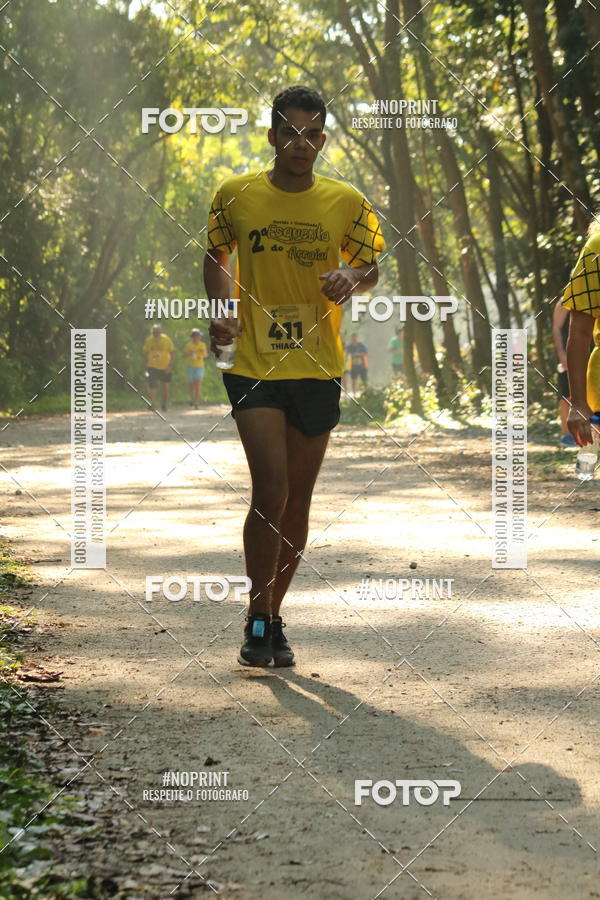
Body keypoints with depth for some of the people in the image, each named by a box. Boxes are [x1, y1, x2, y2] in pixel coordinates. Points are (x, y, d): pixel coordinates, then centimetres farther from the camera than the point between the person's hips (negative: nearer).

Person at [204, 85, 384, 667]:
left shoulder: (346, 203, 2)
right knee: (270, 490, -14)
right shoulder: (236, 195, 0)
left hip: (319, 370, 2)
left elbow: (372, 267, 13)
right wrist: (220, 314, -1)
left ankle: (273, 618, 24)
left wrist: (352, 278, -10)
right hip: (254, 364, -2)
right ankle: (257, 621, 1)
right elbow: (215, 257, 15)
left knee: (298, 498, 8)